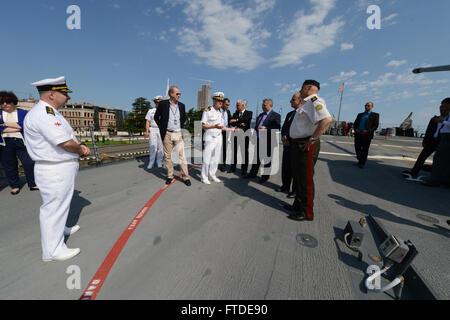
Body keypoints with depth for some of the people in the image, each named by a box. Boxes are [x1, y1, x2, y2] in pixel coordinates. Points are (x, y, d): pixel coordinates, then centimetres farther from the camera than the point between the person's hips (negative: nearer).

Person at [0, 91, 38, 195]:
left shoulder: (23, 113, 6)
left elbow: (24, 126, -8)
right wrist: (16, 127, -7)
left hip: (21, 141, -2)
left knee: (29, 163, -6)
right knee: (9, 166, 7)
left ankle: (33, 184, 6)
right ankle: (14, 186, 19)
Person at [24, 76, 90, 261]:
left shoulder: (52, 113, 13)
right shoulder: (42, 114, -20)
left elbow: (69, 136, 16)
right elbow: (66, 143, -26)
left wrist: (81, 146, -3)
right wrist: (81, 151, -7)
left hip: (63, 168, 10)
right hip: (55, 171, -10)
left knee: (61, 203, 26)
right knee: (54, 206, 2)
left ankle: (61, 229, 48)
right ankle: (52, 251, 17)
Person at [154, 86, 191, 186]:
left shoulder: (182, 105, 7)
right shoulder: (163, 104, -2)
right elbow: (156, 117, 8)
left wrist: (181, 126, 12)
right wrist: (161, 127, 4)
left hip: (178, 134, 2)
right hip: (167, 134, -1)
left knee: (182, 155, -2)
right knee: (167, 156, 6)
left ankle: (186, 177, 4)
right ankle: (170, 176, 19)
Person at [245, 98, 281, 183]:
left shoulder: (276, 115, -6)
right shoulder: (261, 115, 18)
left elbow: (277, 128, -17)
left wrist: (266, 129, -25)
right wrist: (256, 130, 11)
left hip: (267, 141, -7)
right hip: (258, 139, 7)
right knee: (256, 157, 14)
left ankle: (265, 176, 18)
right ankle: (253, 173, 27)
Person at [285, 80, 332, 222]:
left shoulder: (314, 102, -13)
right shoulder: (306, 104, 19)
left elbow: (327, 120, -30)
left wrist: (312, 139, -25)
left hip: (306, 145, -11)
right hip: (297, 144, 11)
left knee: (305, 179, -2)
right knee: (297, 176, 18)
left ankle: (307, 213, 12)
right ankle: (298, 205, 34)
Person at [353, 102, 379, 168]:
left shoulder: (375, 115, 7)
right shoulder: (360, 115, 20)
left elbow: (376, 125, -1)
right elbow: (355, 123, 18)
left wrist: (367, 131, -16)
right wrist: (356, 129, -3)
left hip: (367, 135, -3)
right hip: (358, 134, 4)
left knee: (364, 150, 0)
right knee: (357, 148, 3)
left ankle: (362, 163, 10)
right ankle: (360, 160, 22)